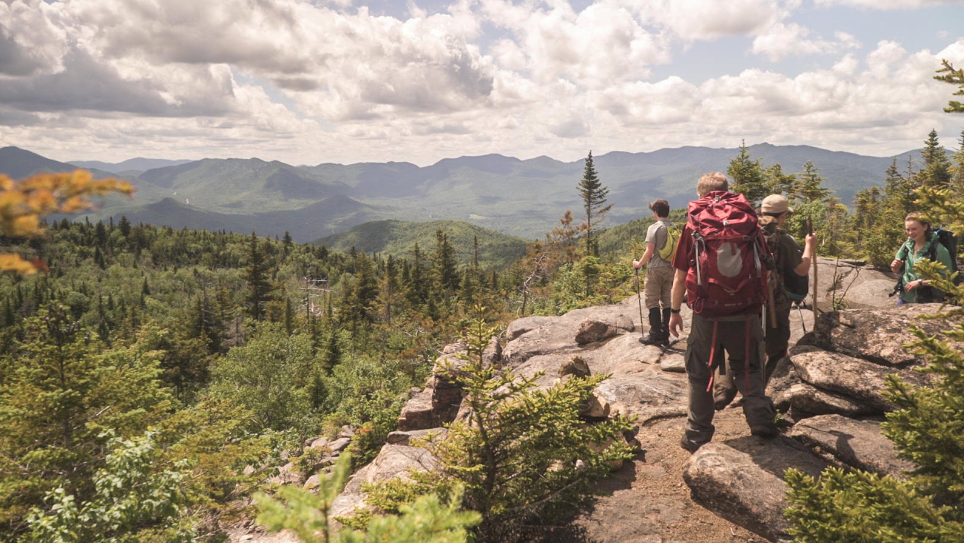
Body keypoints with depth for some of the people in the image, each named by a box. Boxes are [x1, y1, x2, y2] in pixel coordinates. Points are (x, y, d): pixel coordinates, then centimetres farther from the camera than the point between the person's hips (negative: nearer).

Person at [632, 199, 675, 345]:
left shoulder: (654, 227, -9)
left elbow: (649, 251, -13)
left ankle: (655, 335, -2)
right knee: (666, 301, 10)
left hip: (656, 268, -6)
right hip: (670, 268, 6)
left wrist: (638, 264, 1)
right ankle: (665, 335, 12)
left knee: (652, 301, 0)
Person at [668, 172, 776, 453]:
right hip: (746, 314, 2)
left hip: (706, 315, -1)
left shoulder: (693, 226, -3)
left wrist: (674, 311, 8)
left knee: (700, 374, 11)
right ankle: (760, 418, 7)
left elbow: (680, 275, -2)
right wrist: (761, 304, 20)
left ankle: (697, 435, 17)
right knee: (748, 369, 20)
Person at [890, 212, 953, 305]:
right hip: (905, 299, 4)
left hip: (928, 301, -4)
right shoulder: (907, 246, 1)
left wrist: (921, 282, -20)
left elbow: (945, 278, -14)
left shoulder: (938, 249, -14)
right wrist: (896, 267, -8)